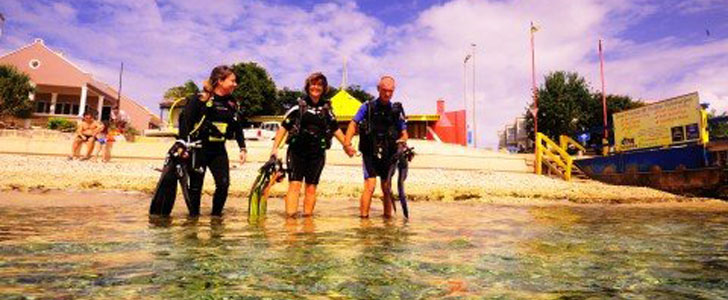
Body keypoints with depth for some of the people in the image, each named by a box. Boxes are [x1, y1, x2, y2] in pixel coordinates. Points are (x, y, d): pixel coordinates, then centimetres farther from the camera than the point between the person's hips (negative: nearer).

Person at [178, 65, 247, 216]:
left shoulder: (232, 103, 8)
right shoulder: (200, 99, -9)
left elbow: (238, 127, 13)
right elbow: (185, 120, -11)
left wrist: (243, 148, 6)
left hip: (218, 150, 5)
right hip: (199, 149, -4)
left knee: (224, 184, -5)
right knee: (195, 186, 4)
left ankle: (216, 216, 13)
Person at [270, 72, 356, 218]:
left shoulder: (326, 109, 9)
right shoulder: (299, 106, 1)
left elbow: (335, 129, 19)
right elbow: (284, 127, 0)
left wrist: (346, 145, 19)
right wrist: (275, 148, -6)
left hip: (317, 153, 3)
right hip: (297, 151, -2)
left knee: (311, 187, 7)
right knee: (295, 184, -10)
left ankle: (308, 216, 16)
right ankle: (290, 216, -9)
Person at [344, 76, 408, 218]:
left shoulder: (397, 109, 6)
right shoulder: (367, 106, 0)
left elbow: (404, 133, 9)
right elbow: (353, 124, -5)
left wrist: (402, 140, -14)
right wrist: (347, 143, -19)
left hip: (388, 154, 3)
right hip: (370, 153, -2)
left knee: (387, 188, 9)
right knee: (370, 185, -13)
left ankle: (388, 217, 22)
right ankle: (363, 217, -4)